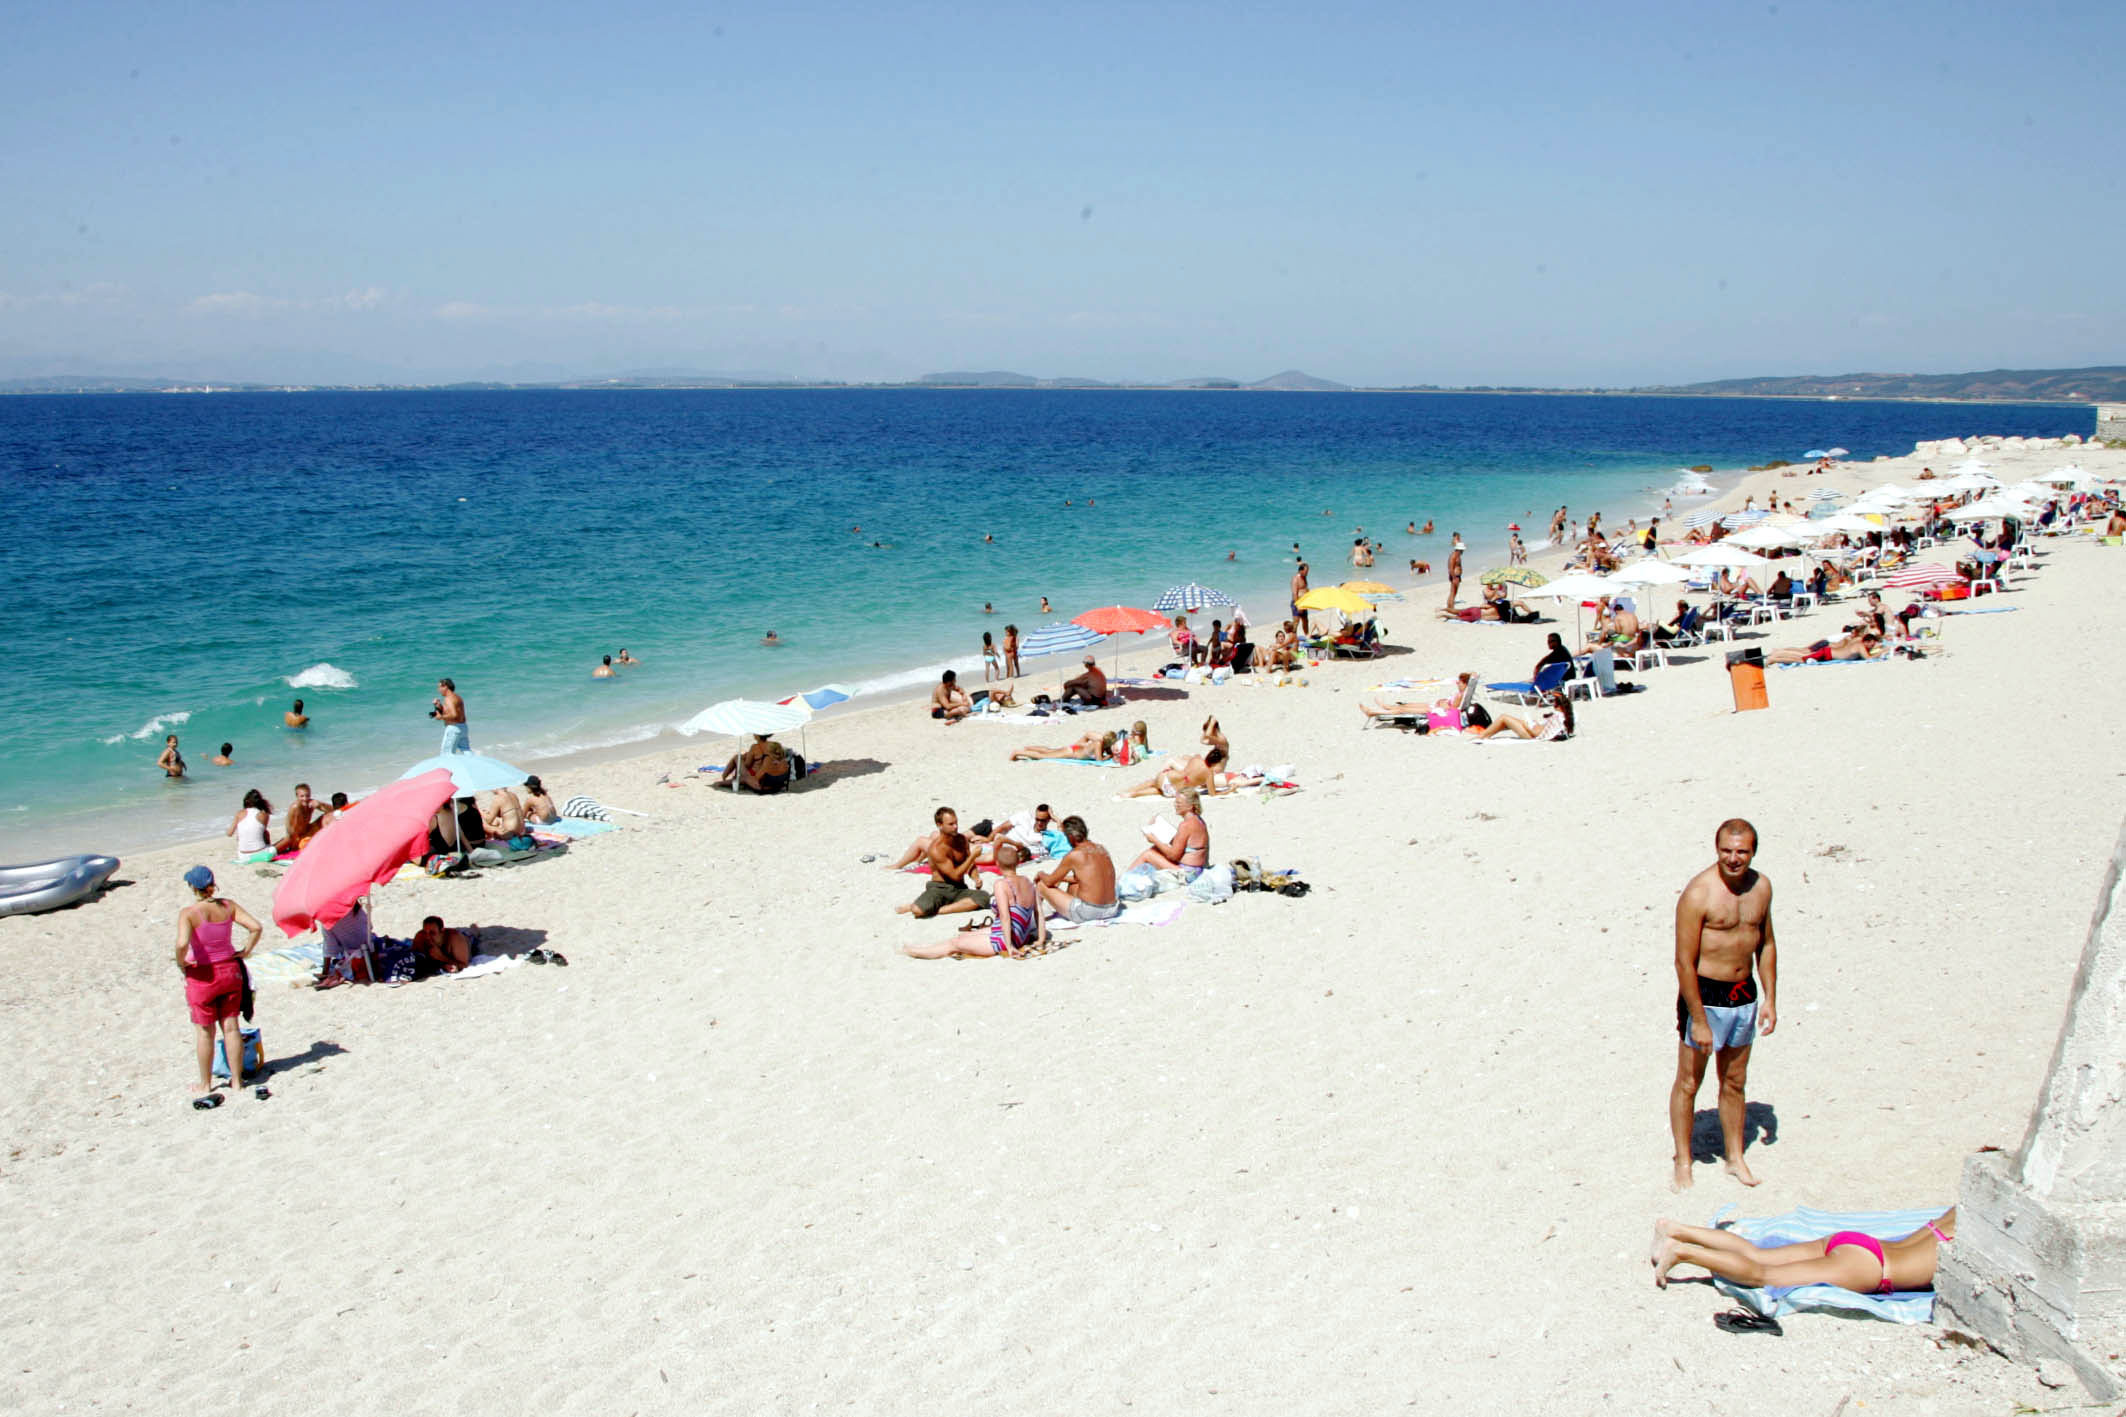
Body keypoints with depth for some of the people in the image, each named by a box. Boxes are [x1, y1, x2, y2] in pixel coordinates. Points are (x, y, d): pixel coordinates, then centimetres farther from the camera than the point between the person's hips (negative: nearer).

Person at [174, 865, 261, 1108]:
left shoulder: (189, 913, -18)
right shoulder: (228, 906, -5)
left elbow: (182, 943, -31)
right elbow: (256, 927, -9)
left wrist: (181, 963, -13)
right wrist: (245, 952, 3)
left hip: (202, 976, -4)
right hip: (230, 970, 4)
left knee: (204, 1032, 10)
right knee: (231, 1027, 13)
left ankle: (205, 1086, 21)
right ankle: (237, 1080, 20)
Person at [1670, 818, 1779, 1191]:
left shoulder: (1761, 886, 2)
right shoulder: (1698, 893, -19)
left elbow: (1766, 944, 15)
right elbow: (1684, 962, -18)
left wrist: (1770, 999, 10)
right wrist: (1698, 1020, -17)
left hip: (1744, 995, 6)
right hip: (1704, 994, -6)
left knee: (1734, 1081, 17)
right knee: (1688, 1082, 3)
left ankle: (1735, 1157, 30)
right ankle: (1682, 1163, 16)